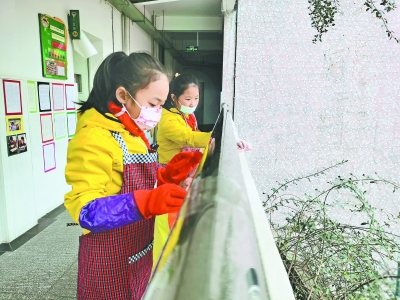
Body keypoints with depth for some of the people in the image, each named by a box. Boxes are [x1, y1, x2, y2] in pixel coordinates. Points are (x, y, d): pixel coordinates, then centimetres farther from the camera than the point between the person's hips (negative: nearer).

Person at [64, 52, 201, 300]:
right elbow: (86, 210, -26)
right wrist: (146, 203, -39)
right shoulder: (94, 138, -22)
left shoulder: (134, 133, 5)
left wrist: (167, 175, -4)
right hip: (110, 263, -8)